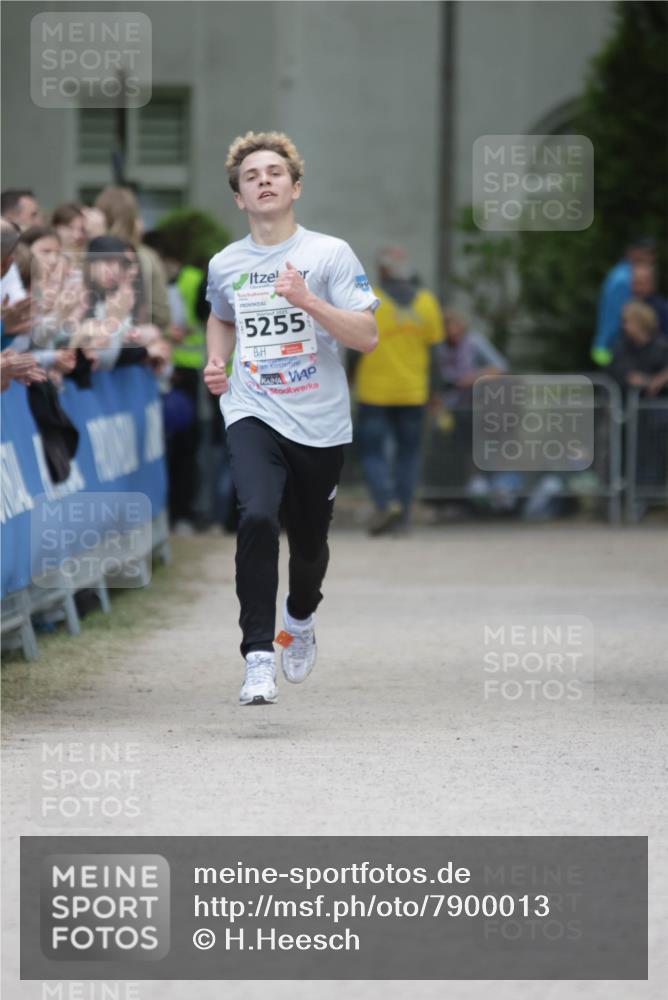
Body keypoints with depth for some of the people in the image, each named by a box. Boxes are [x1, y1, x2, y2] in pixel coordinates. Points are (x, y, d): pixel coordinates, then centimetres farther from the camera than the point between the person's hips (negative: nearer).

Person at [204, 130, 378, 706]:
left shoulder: (329, 254, -5)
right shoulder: (225, 265, 6)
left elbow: (368, 337, -11)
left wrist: (307, 300, -22)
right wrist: (216, 361, 9)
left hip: (321, 422, 0)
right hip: (253, 416, 0)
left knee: (309, 543, 12)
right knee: (257, 517, -25)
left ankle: (301, 617, 47)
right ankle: (258, 658, -23)